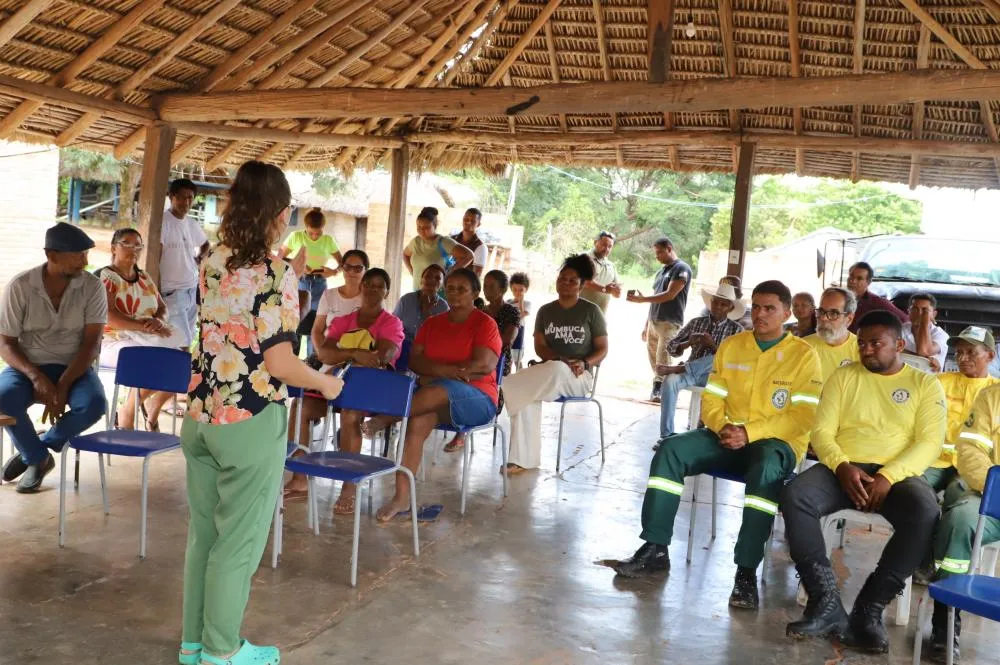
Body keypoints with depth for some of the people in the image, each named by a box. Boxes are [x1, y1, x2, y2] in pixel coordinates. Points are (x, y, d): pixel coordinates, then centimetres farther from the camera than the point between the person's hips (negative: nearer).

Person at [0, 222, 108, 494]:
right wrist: (36, 377, -25)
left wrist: (63, 385, -23)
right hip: (27, 366, 0)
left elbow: (91, 343, -11)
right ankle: (39, 457, -3)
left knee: (95, 404, -31)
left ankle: (37, 451, -3)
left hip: (73, 367, 1)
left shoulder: (92, 286, -8)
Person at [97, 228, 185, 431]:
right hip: (114, 342, -7)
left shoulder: (144, 278, 19)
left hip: (147, 342, 7)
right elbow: (108, 316, -18)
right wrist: (144, 326, -25)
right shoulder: (104, 277, -4)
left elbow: (163, 308, 14)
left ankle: (152, 412, 5)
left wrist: (159, 321, -11)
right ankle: (127, 414, -11)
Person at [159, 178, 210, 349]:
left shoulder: (192, 224, 10)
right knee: (182, 345, -11)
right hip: (171, 292, -7)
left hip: (193, 290, 7)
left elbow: (205, 244, 32)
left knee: (188, 341, 10)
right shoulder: (162, 221, -11)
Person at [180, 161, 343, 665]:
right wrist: (325, 383, -1)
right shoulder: (276, 274, -18)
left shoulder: (213, 262, 3)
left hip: (201, 413, 7)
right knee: (239, 543, 8)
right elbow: (280, 365, -19)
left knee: (202, 533, 18)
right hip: (250, 422, -7)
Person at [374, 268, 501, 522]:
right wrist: (452, 371, -14)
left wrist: (437, 372, -10)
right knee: (417, 422, -30)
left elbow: (485, 365, -13)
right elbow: (415, 361, 5)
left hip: (477, 398, -4)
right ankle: (402, 495, -34)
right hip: (436, 396, 4)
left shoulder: (484, 324, 1)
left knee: (440, 390, -38)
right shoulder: (431, 323, 17)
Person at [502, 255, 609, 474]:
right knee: (528, 397, -32)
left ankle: (507, 397, -30)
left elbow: (602, 349, 3)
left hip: (579, 377, -3)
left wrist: (584, 363, -18)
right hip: (549, 372, 3)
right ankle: (524, 459, -31)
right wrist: (563, 360, -15)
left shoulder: (591, 311, 2)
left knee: (556, 371, -41)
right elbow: (539, 347, 5)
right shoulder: (545, 311, 11)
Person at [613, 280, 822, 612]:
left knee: (765, 469, -40)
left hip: (776, 441, -4)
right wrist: (722, 427, -15)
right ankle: (655, 549, -17)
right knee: (671, 450, -20)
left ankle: (746, 571, -34)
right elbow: (711, 400, 8)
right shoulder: (730, 346, 10)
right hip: (728, 436, 4)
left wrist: (750, 433, -21)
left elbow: (803, 416, -11)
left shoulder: (804, 355, -3)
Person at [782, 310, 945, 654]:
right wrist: (842, 467, -15)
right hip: (844, 469, 1)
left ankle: (869, 609, -24)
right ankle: (827, 604, -26)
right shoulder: (844, 376, 15)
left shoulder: (925, 384, 10)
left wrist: (888, 476, -19)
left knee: (925, 514, -35)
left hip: (898, 475, -1)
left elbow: (930, 442, -2)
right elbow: (822, 431, 6)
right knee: (795, 495, -30)